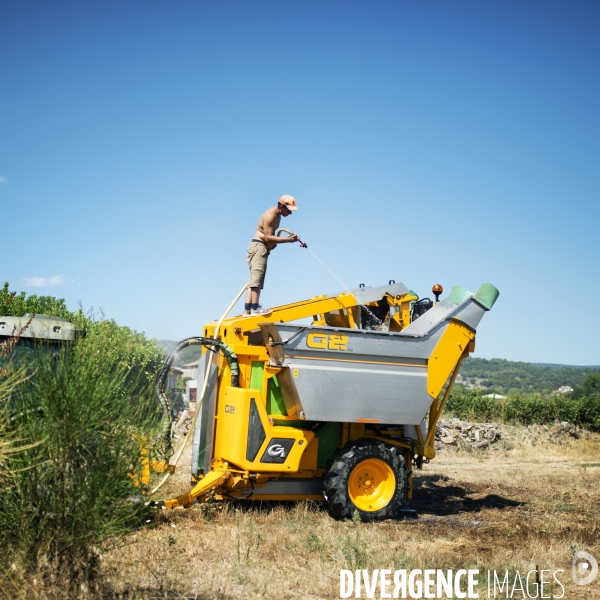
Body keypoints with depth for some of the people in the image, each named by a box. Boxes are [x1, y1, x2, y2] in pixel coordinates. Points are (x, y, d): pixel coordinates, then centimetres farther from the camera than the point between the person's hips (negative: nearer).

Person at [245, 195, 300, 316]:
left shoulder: (277, 215, 14)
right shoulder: (270, 215, -15)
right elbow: (267, 237, -21)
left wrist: (274, 242, 1)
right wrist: (288, 240, -22)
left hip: (263, 248, 10)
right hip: (258, 246, -10)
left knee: (254, 279, 5)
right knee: (257, 277, -15)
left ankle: (247, 309, 3)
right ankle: (255, 308, -20)